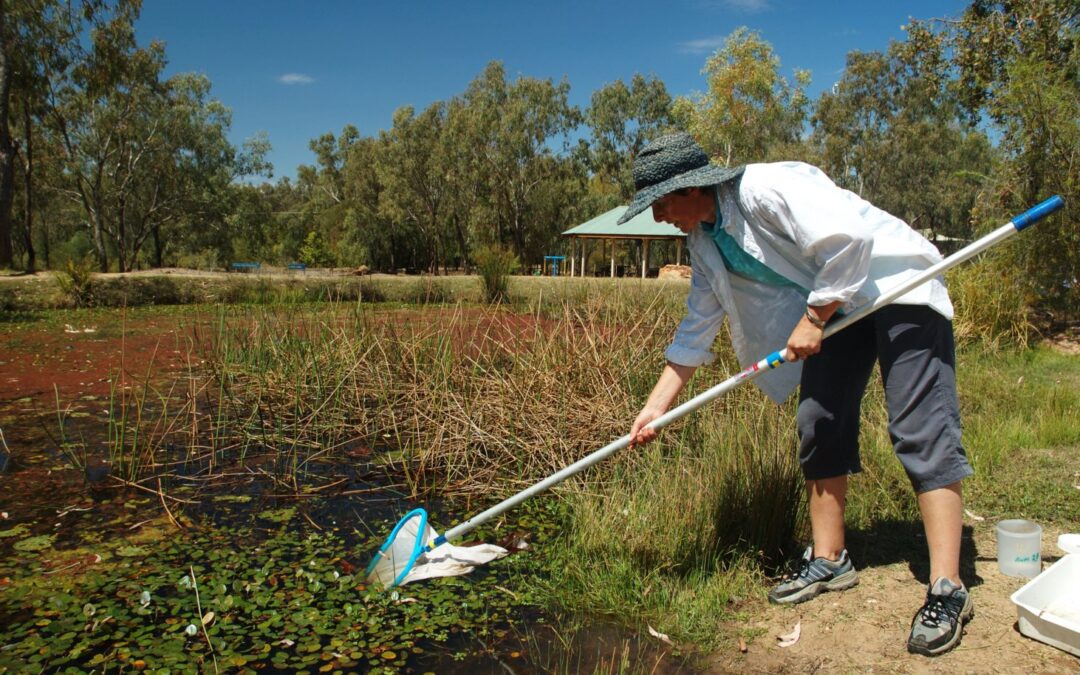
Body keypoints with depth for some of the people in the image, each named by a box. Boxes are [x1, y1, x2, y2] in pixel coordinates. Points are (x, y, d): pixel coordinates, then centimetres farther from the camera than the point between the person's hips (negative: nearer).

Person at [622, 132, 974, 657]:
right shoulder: (706, 242, 1)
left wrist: (812, 320, -21)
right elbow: (695, 331, 5)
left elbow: (848, 241, -32)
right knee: (819, 425, 4)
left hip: (897, 282, -8)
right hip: (835, 304, 8)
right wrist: (655, 407, 1)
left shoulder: (768, 188, -26)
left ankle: (947, 591, -12)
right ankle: (829, 561, 15)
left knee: (920, 429, -14)